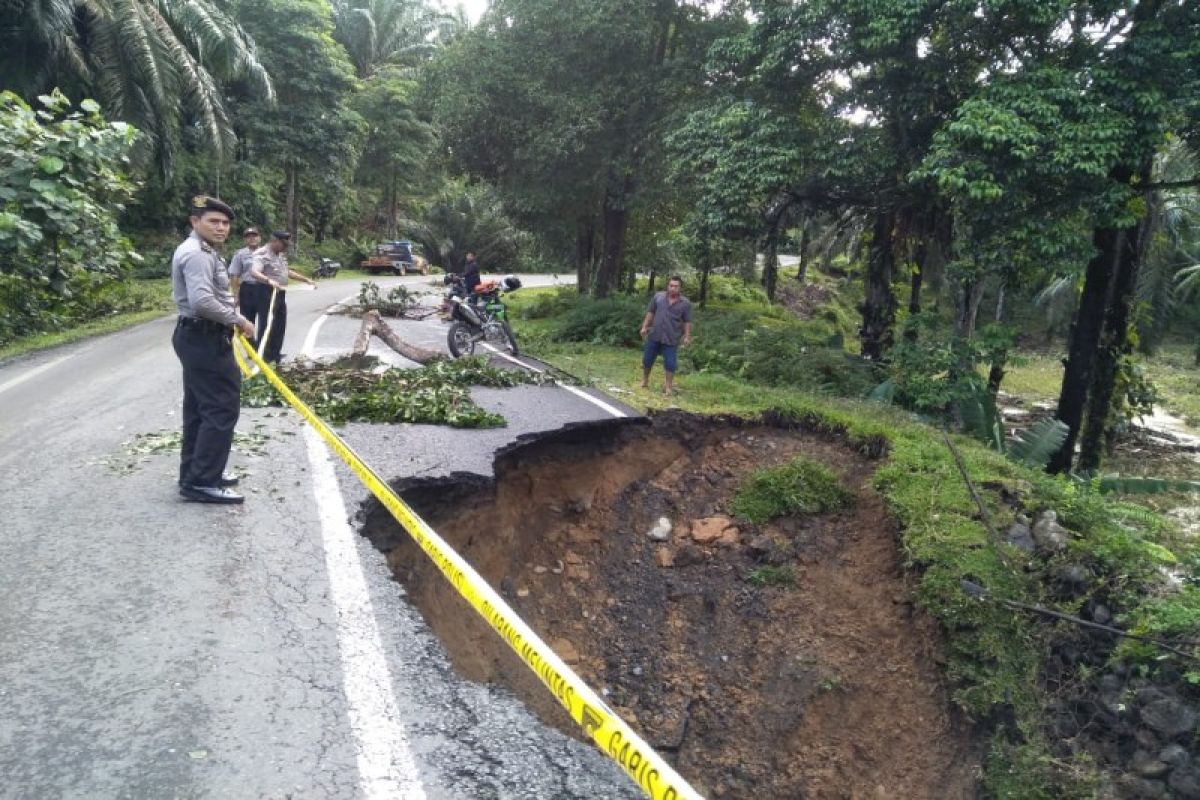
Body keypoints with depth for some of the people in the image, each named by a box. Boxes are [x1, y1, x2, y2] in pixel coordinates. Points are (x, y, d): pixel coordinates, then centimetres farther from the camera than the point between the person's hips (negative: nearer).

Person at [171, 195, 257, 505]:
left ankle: (193, 474, 22)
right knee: (222, 408, -10)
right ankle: (202, 482, -7)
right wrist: (238, 320, -18)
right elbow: (202, 301, -30)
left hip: (199, 337, 11)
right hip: (205, 339, -11)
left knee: (200, 407, 14)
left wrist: (232, 320, 14)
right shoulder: (196, 254, -18)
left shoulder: (201, 251, 17)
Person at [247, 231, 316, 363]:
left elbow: (288, 272, 30)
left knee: (280, 325, 14)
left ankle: (275, 355, 24)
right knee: (266, 326, -7)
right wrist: (269, 280, -49)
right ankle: (264, 358, -3)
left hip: (280, 294, 10)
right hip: (267, 294, -9)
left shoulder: (281, 255, 16)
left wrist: (306, 280, 28)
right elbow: (254, 273, -31)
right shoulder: (261, 254, -15)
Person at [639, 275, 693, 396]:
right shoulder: (658, 297, 3)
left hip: (671, 339, -2)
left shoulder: (685, 303, -2)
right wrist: (644, 327, 3)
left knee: (670, 363, -3)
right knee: (647, 359, 11)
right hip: (654, 335, 2)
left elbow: (687, 322, 1)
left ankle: (668, 386, 12)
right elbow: (650, 313, 9)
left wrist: (687, 336, -6)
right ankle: (645, 380, 31)